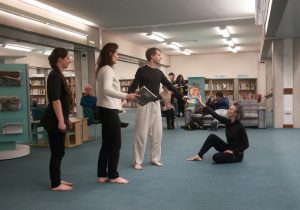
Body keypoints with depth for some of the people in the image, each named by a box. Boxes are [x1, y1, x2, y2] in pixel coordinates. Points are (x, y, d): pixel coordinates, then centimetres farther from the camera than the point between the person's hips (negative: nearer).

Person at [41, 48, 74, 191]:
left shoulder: (58, 75, 15)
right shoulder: (55, 76, -15)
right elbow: (55, 100, -21)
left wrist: (66, 119, 23)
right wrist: (60, 121, -23)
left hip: (58, 119, 10)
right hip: (54, 121, -10)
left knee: (58, 152, 15)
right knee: (57, 152, -2)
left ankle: (57, 180, 25)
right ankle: (55, 184, 7)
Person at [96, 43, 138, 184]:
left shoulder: (102, 69, 15)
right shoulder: (108, 69, -14)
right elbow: (107, 90, -29)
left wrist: (121, 100, 22)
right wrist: (125, 96, -37)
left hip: (105, 109, 10)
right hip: (109, 110, -10)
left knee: (106, 144, 12)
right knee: (115, 144, -1)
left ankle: (102, 175, 17)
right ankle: (113, 176, 8)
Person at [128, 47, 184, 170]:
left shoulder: (159, 72, 12)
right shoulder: (141, 71, -6)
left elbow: (169, 85, 18)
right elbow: (134, 86, -11)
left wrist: (181, 97, 20)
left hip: (156, 104, 6)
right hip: (144, 105, -6)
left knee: (157, 133, 9)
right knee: (141, 133, -4)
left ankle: (155, 158, 21)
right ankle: (138, 161, 6)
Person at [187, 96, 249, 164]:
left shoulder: (240, 126, -23)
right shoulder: (228, 121, -3)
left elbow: (246, 144, -19)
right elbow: (215, 115, -6)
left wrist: (233, 151, -19)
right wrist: (202, 104, -10)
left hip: (237, 154, -7)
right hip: (229, 148, 7)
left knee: (216, 157, -29)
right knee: (212, 137, -7)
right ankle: (199, 155, -3)